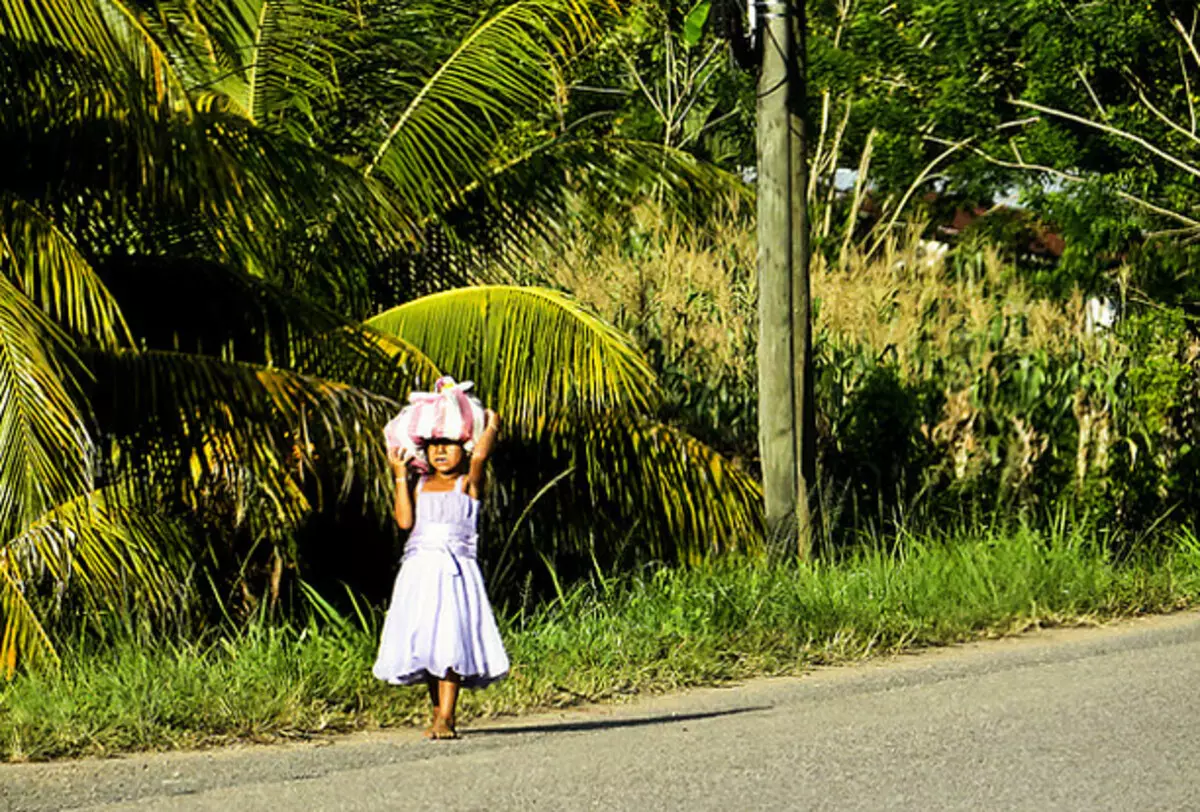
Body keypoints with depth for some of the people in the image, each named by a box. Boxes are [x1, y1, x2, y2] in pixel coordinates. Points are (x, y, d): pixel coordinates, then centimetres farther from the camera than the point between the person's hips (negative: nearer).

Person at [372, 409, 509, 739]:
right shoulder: (420, 485, 17)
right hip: (419, 569, 4)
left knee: (450, 640, -15)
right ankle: (437, 713, 13)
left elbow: (479, 455, -13)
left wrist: (491, 426, 4)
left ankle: (446, 718, -16)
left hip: (455, 569, -4)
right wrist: (400, 477, 5)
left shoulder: (467, 484, 7)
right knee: (422, 641, 2)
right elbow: (405, 520, 3)